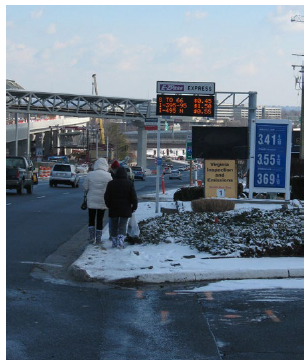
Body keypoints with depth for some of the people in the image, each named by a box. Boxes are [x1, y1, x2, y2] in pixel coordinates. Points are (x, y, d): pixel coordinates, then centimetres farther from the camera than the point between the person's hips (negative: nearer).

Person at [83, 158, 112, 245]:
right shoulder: (108, 176, -9)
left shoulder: (90, 174, -7)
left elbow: (85, 187, -3)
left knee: (91, 219, 13)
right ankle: (98, 239, 12)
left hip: (91, 201, 0)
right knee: (100, 220, 9)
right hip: (102, 201, 0)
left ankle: (91, 237, 6)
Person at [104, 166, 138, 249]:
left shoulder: (111, 183, -1)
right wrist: (134, 207, 7)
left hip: (113, 209, 1)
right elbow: (134, 197, -4)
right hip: (125, 209, -1)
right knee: (123, 226, 1)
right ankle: (120, 242, -14)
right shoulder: (129, 183, -5)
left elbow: (107, 197, 2)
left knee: (114, 226, 12)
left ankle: (114, 242, 16)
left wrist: (109, 205, 16)